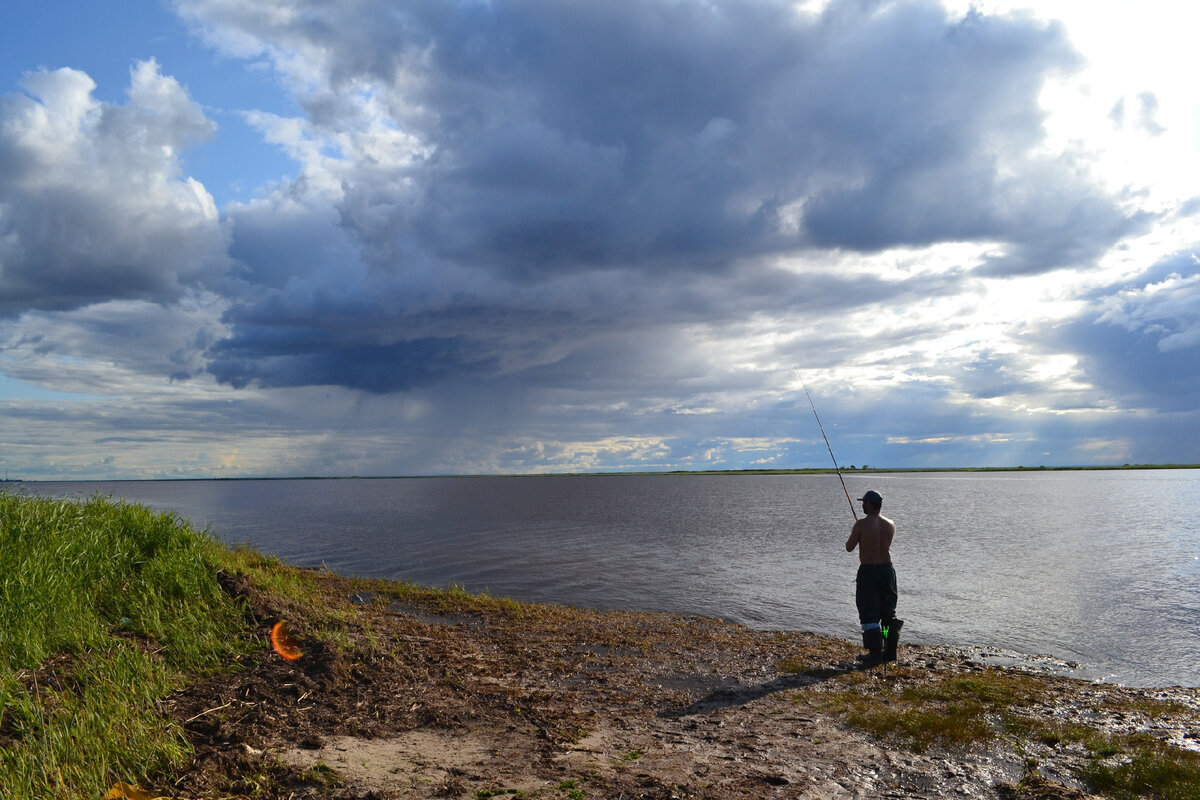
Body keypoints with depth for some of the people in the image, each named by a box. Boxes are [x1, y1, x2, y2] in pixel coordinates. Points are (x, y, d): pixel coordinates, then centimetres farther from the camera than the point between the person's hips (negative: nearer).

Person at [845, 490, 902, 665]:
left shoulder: (861, 525, -14)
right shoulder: (890, 525, 2)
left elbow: (849, 548, -5)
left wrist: (853, 537, 15)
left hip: (868, 571, -5)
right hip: (887, 569, 6)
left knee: (869, 614, 1)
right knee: (889, 612, 15)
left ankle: (875, 653, 1)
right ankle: (890, 651, 19)